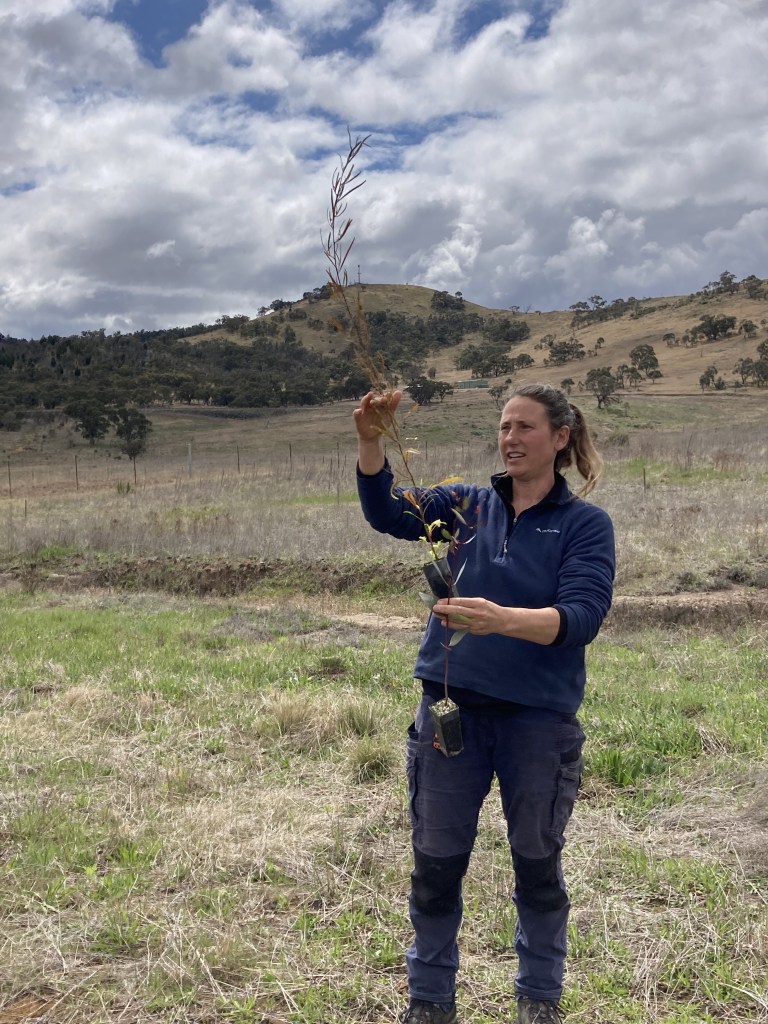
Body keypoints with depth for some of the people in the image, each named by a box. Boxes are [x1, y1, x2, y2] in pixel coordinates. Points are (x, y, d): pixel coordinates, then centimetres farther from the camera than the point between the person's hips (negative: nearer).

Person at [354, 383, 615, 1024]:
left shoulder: (585, 524, -4)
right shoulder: (466, 505, 4)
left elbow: (581, 617, -18)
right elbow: (387, 512, -11)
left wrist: (501, 619, -35)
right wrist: (372, 442, -29)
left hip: (540, 718, -2)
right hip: (451, 709, 2)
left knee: (538, 863, 16)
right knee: (436, 863, 12)